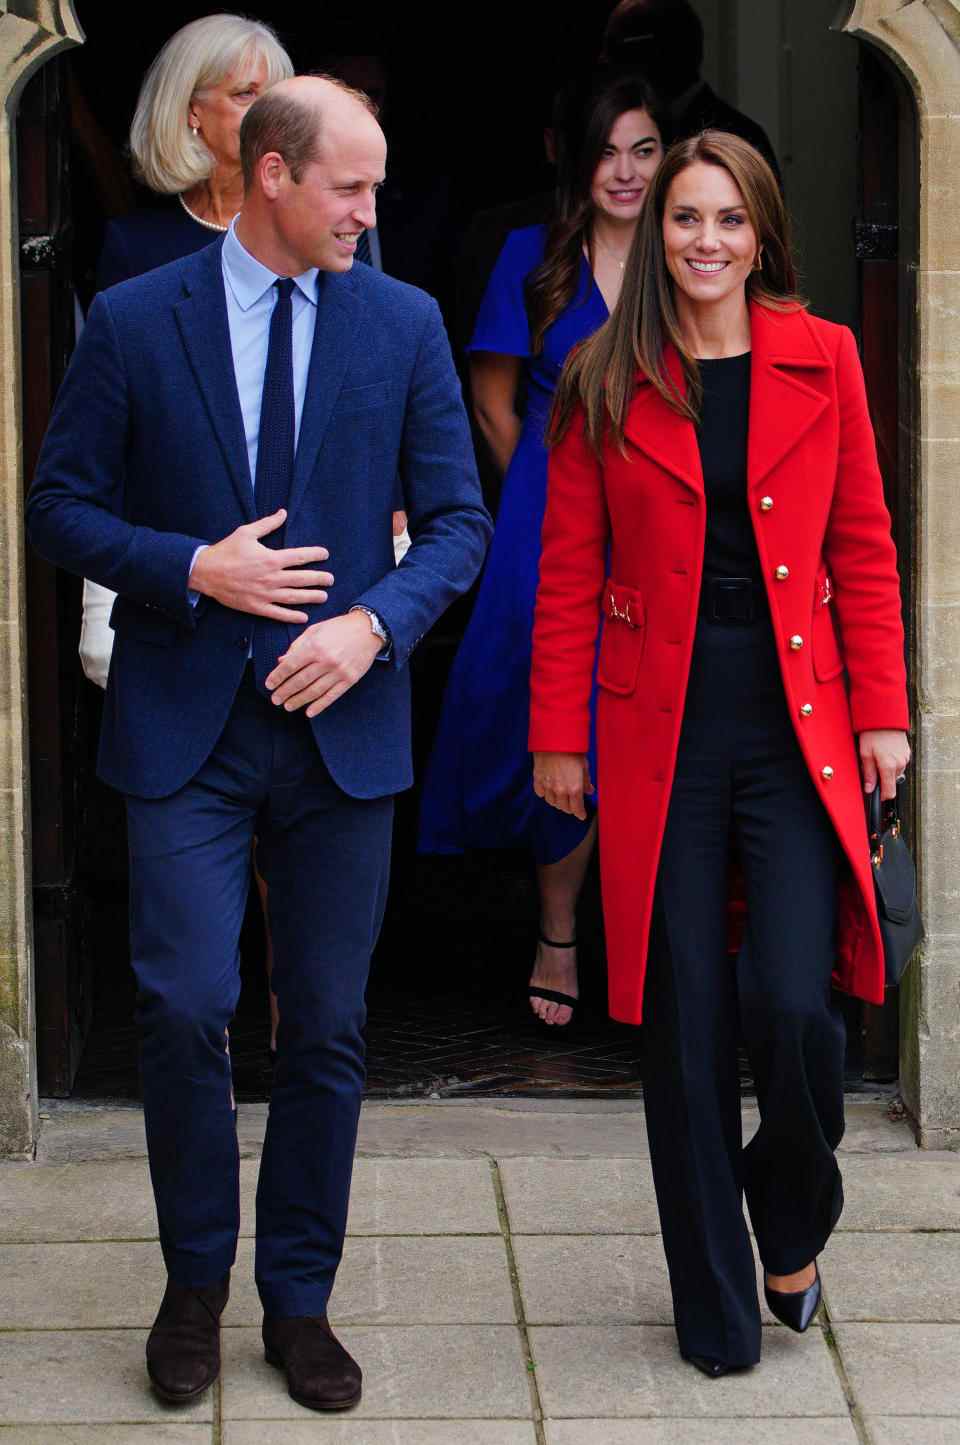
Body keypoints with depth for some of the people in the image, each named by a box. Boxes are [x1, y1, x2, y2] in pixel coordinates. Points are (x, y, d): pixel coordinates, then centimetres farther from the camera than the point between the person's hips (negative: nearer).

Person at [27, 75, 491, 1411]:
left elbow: (457, 520, 5)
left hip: (340, 724, 2)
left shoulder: (403, 323, 4)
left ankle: (299, 1301, 22)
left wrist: (375, 623, -13)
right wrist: (194, 571, -13)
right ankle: (196, 1281, 14)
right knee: (185, 1006, -9)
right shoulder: (134, 323, -1)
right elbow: (63, 509, 2)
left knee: (328, 1028, 7)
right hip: (186, 725, -2)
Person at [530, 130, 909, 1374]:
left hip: (796, 731, 0)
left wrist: (881, 714, 0)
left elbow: (863, 551, 5)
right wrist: (557, 735, 2)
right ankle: (716, 1309, 19)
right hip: (663, 736, 0)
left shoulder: (821, 361, 4)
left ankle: (792, 1231, 19)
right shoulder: (607, 385, 3)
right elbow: (568, 573, 5)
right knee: (684, 1024, 3)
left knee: (794, 1005, -12)